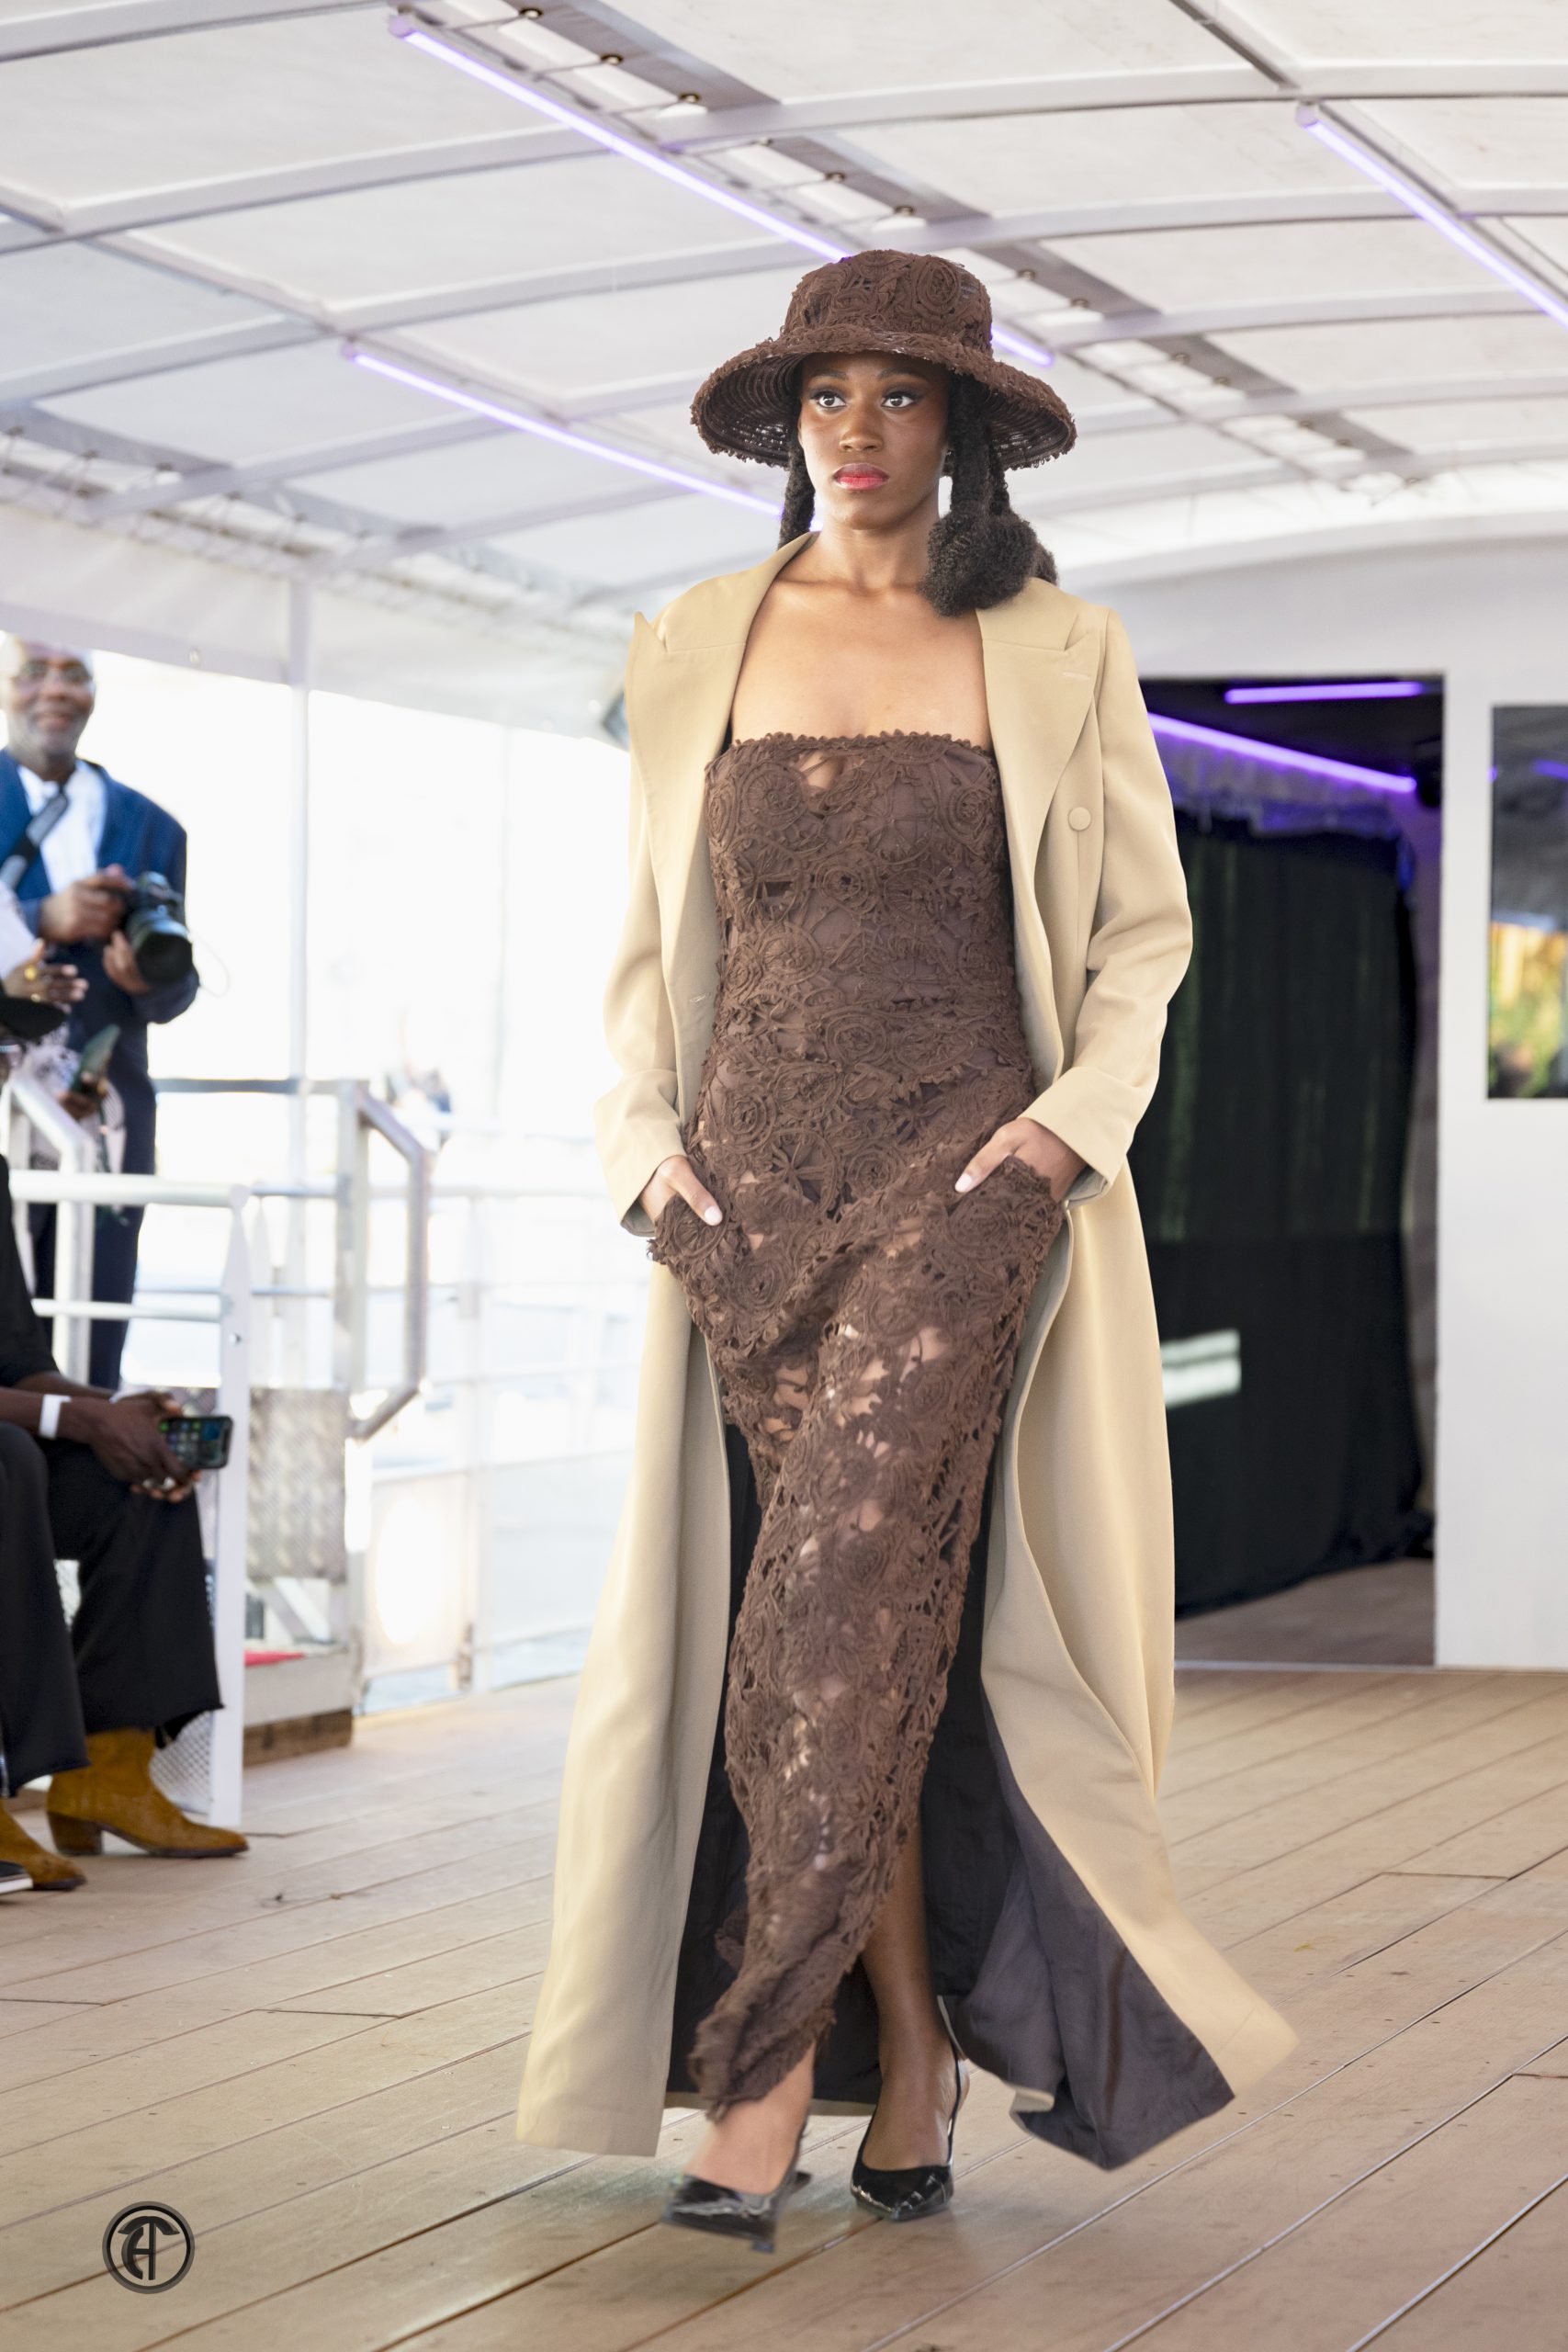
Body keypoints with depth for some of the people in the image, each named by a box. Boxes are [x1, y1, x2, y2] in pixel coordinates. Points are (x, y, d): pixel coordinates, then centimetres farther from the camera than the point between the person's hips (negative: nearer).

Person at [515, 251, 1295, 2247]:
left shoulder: (1056, 658, 6)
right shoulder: (692, 652, 12)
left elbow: (1143, 929, 10)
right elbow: (644, 938, 17)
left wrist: (1078, 1111, -5)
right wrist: (643, 1128, 3)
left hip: (966, 1165, -3)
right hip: (751, 1177, 3)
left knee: (853, 1578, -19)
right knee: (868, 1616, -1)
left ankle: (764, 2073, -15)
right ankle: (914, 2059, 8)